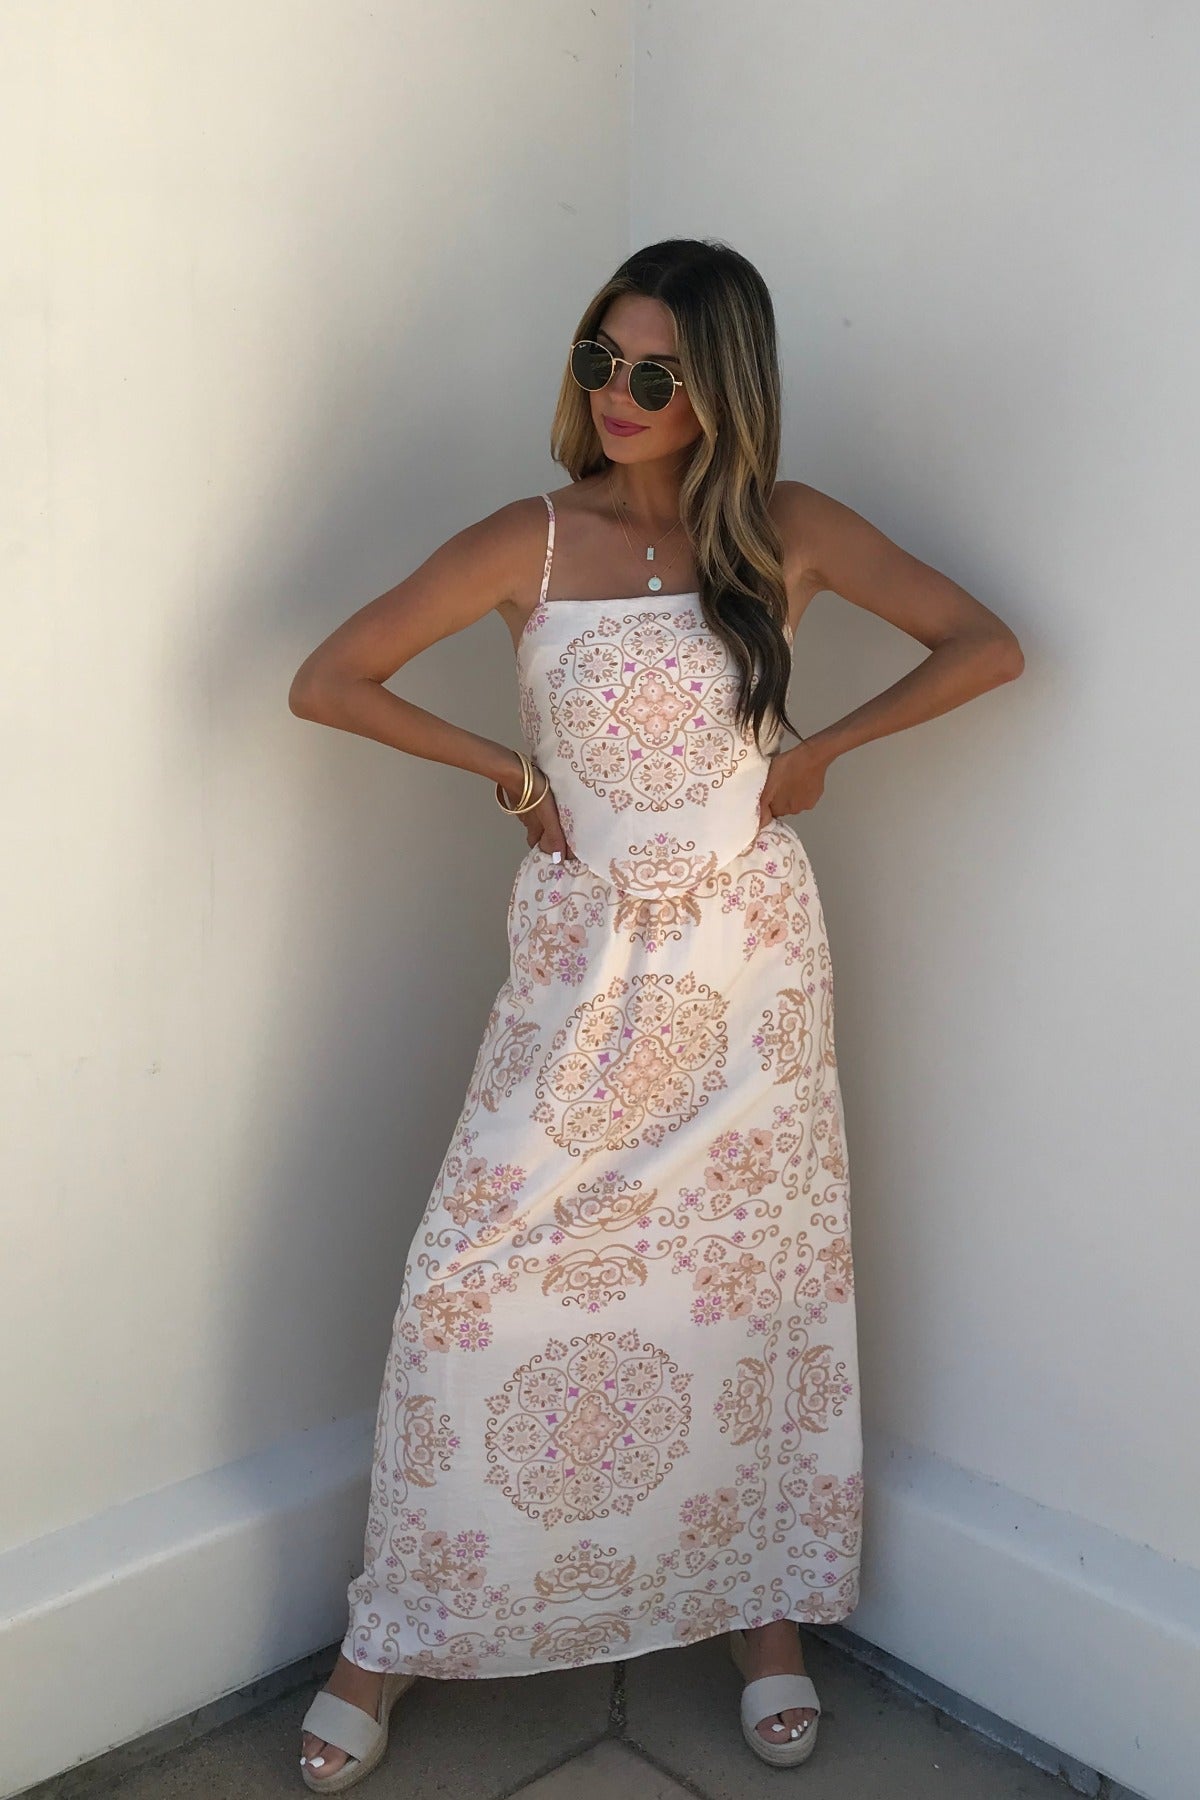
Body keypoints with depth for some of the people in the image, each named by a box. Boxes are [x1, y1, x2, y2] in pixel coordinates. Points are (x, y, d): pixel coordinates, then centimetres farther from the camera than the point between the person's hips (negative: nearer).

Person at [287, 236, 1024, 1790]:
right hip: (586, 962, -1)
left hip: (752, 964, 1)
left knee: (760, 1280, 10)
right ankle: (397, 1637, 19)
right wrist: (508, 768, -5)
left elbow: (986, 645, 4)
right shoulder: (533, 542, -5)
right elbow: (325, 682, -4)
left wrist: (827, 746, -2)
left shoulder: (790, 532, -1)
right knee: (480, 1283, 0)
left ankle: (765, 1614, 31)